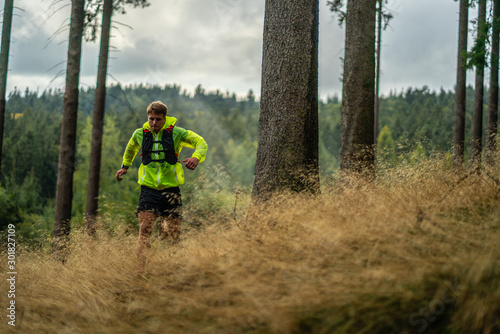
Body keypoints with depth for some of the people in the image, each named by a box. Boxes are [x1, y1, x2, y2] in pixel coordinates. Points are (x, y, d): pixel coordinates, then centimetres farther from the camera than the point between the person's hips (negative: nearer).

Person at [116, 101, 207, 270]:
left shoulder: (176, 133, -3)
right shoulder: (140, 134, 4)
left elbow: (201, 142, -2)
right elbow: (131, 147, 28)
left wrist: (196, 157, -23)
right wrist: (125, 166, 36)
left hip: (171, 188, 0)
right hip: (149, 188, 0)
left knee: (174, 233, 5)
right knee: (145, 228, -16)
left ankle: (165, 227, 43)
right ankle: (140, 267, -12)